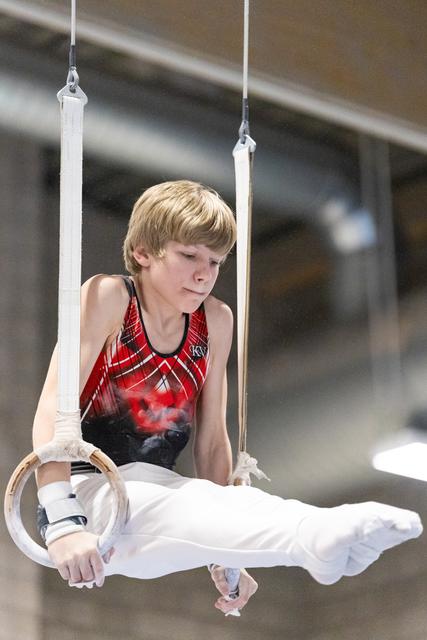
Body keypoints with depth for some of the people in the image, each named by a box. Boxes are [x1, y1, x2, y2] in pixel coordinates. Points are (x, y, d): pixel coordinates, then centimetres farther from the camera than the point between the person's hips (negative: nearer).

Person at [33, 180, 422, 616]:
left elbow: (212, 441, 10)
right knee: (183, 507, -38)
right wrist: (63, 523, -33)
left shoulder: (215, 322, 5)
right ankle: (316, 538, -63)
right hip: (88, 493, -8)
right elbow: (52, 411, -21)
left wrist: (224, 555, 7)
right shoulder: (108, 298, -11)